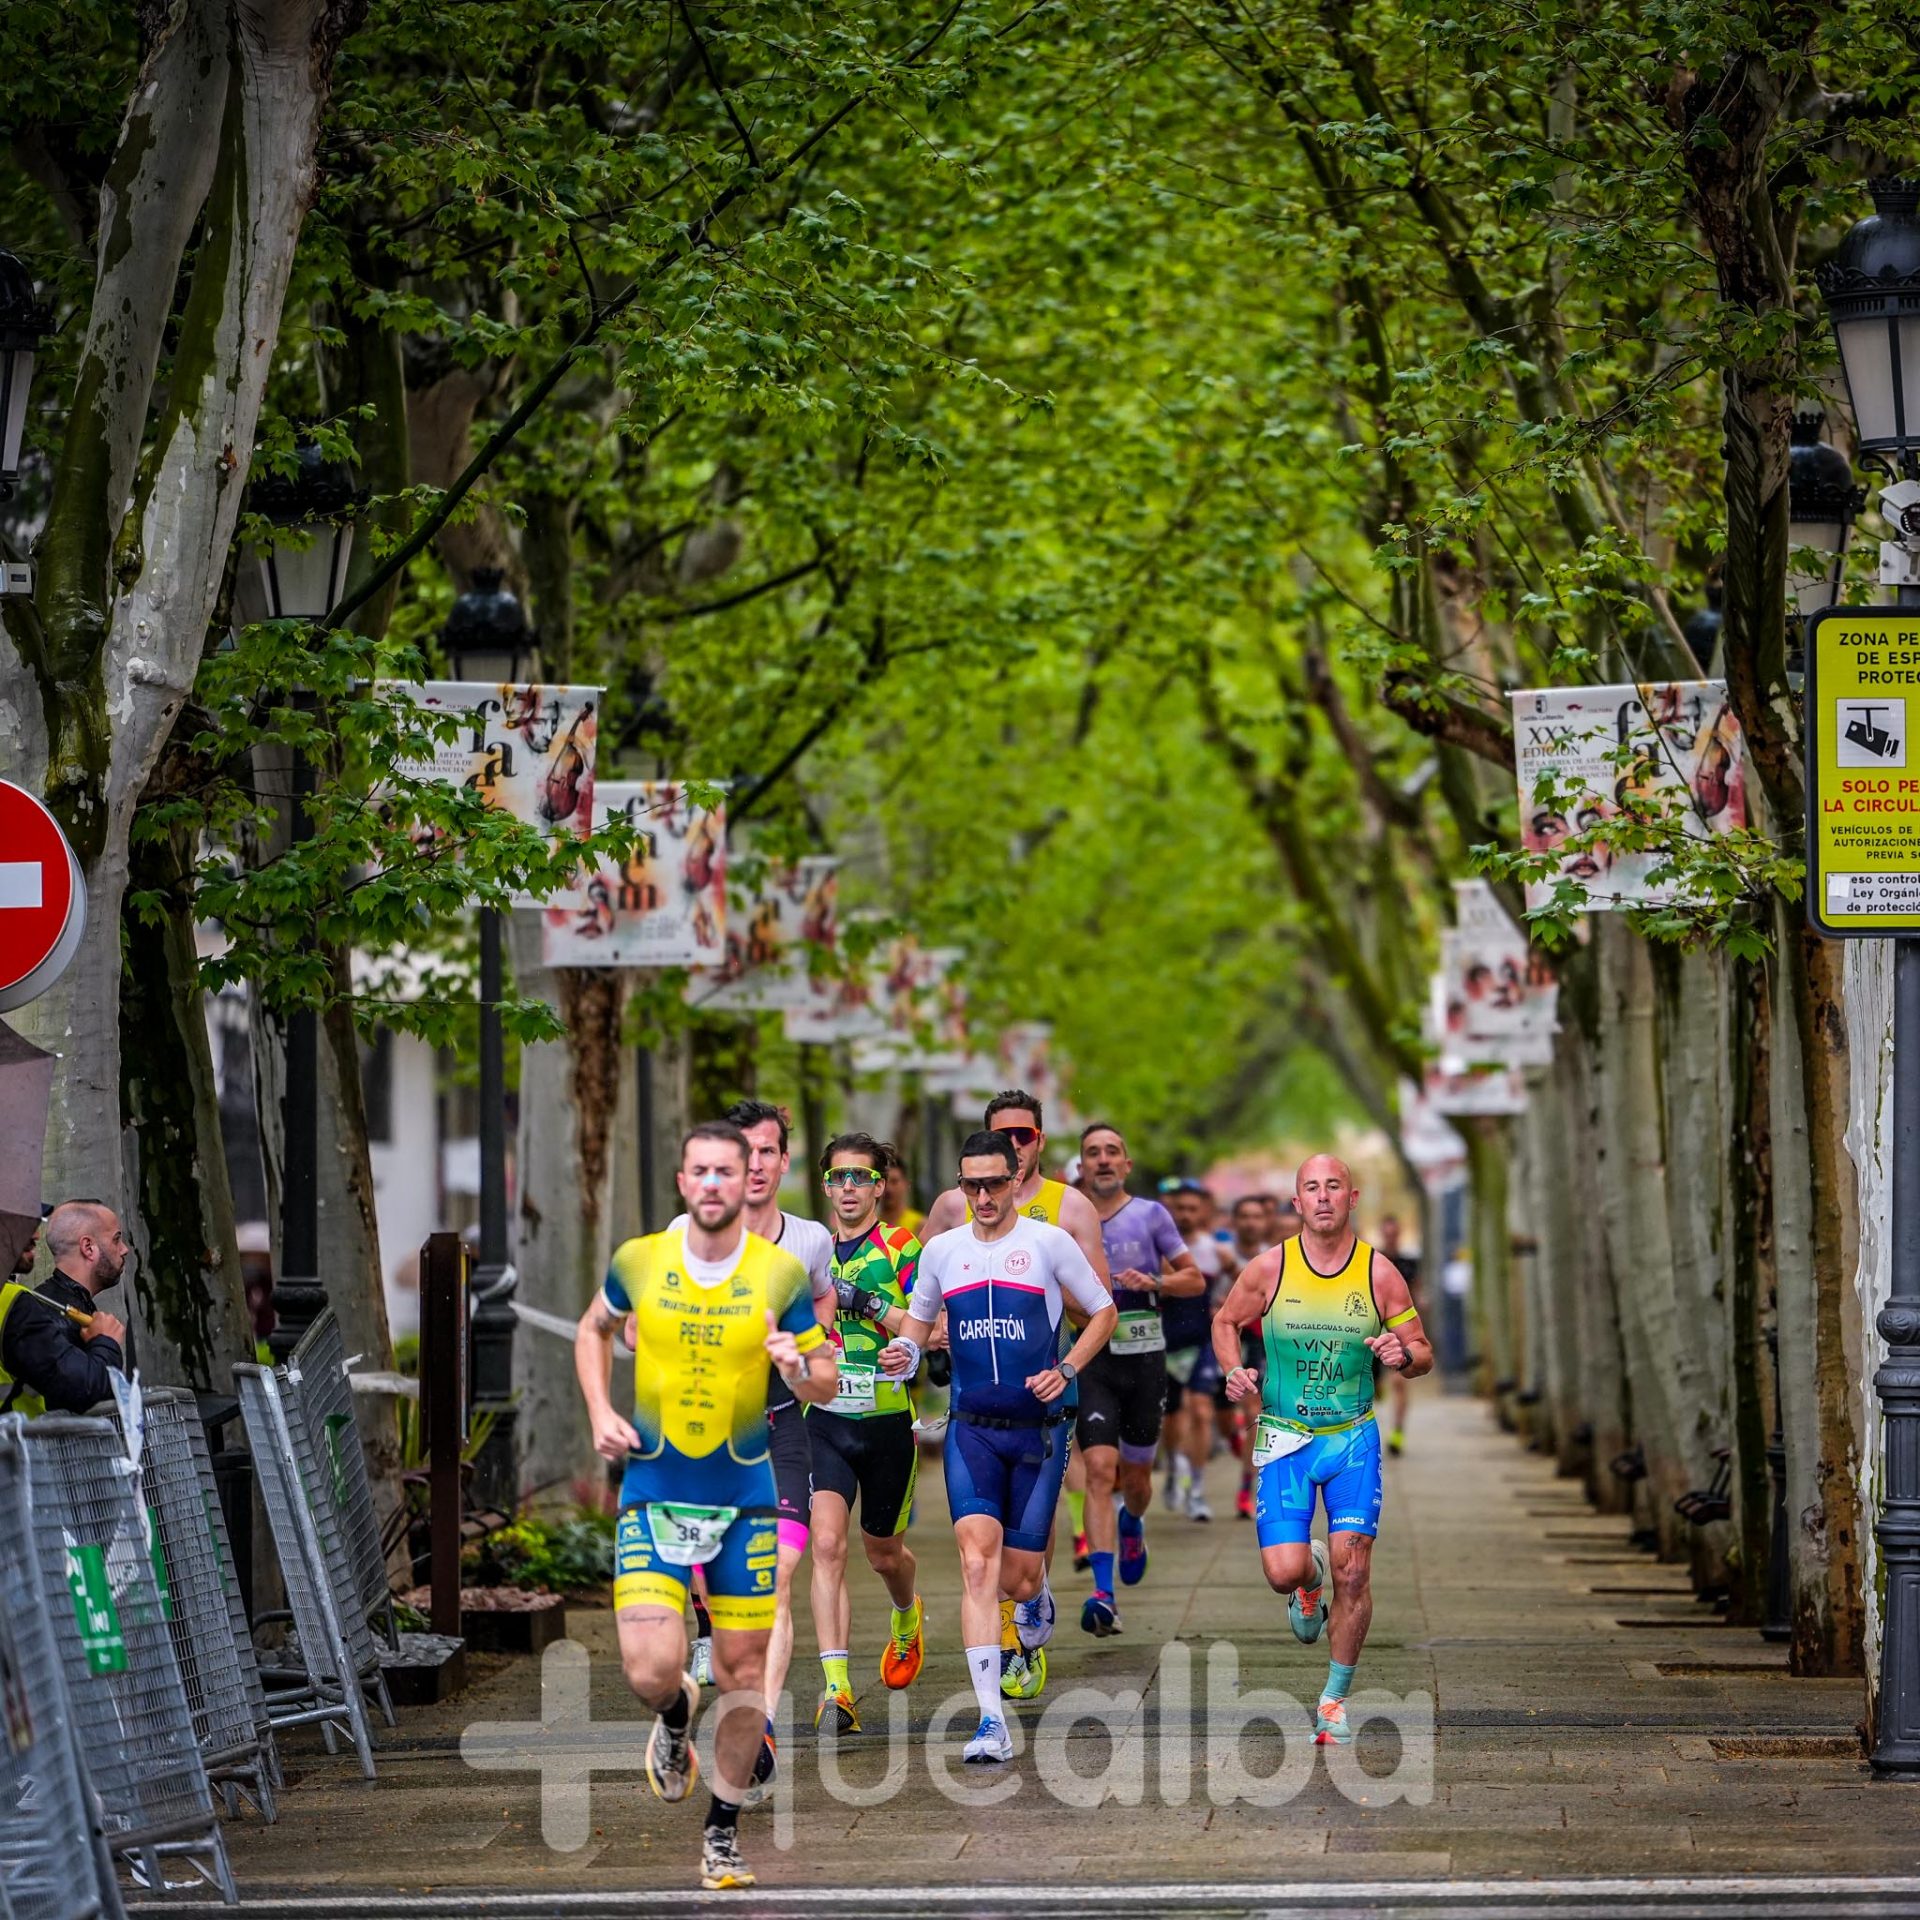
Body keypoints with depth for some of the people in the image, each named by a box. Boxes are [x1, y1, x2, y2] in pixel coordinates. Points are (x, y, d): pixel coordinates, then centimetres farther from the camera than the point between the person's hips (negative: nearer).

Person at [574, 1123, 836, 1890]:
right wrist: (600, 1412, 3)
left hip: (745, 1496, 0)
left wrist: (797, 1366, -22)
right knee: (651, 1671, -14)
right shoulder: (638, 1261, -3)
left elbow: (824, 1383, 1)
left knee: (744, 1670, 4)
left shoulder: (782, 1274, -5)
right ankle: (675, 1716, 24)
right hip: (652, 1492, 0)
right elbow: (593, 1330, 17)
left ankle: (723, 1833, 22)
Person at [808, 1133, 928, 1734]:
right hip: (824, 1419, 2)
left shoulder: (901, 1248, -3)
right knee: (827, 1543, -18)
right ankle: (836, 1688, -22)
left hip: (887, 1419, -1)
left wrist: (868, 1303, -22)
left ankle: (908, 1618, 51)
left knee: (883, 1553, 15)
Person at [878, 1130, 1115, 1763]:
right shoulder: (941, 1250, 6)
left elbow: (1103, 1311, 7)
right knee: (977, 1563, -16)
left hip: (1039, 1430, -1)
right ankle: (991, 1721, -18)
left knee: (1017, 1583, 2)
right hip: (971, 1430, 1)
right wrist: (906, 1350, 0)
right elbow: (920, 1315, 22)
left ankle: (1038, 1590, 43)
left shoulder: (1050, 1242, -3)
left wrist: (1066, 1369, -8)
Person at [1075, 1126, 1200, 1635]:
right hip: (1092, 1359, -1)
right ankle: (1102, 1594, -23)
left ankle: (1131, 1526, 49)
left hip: (1145, 1357, 1)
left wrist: (1153, 1281, -13)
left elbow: (1195, 1281, 5)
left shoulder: (1151, 1215, 3)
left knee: (1136, 1476, 11)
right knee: (1100, 1469, -16)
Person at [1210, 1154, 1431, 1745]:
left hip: (1354, 1436, 0)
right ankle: (1311, 1577, 31)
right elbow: (1226, 1322, 12)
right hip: (1284, 1438, 0)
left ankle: (1336, 1698, 8)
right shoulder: (1268, 1269, -4)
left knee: (1352, 1568, -9)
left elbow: (1423, 1353, 5)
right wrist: (1234, 1370, -7)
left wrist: (1402, 1354, -18)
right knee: (1283, 1571, -11)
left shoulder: (1380, 1274, -3)